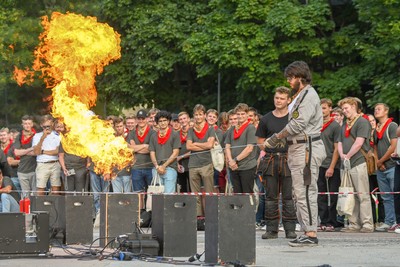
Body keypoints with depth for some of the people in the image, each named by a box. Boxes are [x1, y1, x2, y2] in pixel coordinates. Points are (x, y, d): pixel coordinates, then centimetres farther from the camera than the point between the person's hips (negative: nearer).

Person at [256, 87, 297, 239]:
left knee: (288, 196, -3)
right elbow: (260, 141, 16)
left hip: (288, 159, -2)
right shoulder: (266, 119, 11)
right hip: (270, 160, 2)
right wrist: (265, 150, -1)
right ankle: (271, 229, 9)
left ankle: (290, 228, 2)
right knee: (271, 196, 4)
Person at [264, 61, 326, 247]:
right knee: (300, 193, 12)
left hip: (307, 149, -11)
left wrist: (276, 138, -11)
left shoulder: (309, 95, -12)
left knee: (305, 192, -12)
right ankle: (306, 231, 17)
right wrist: (282, 138, 7)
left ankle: (311, 234, -12)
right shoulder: (300, 96, 20)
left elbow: (298, 124, -18)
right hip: (298, 148, 11)